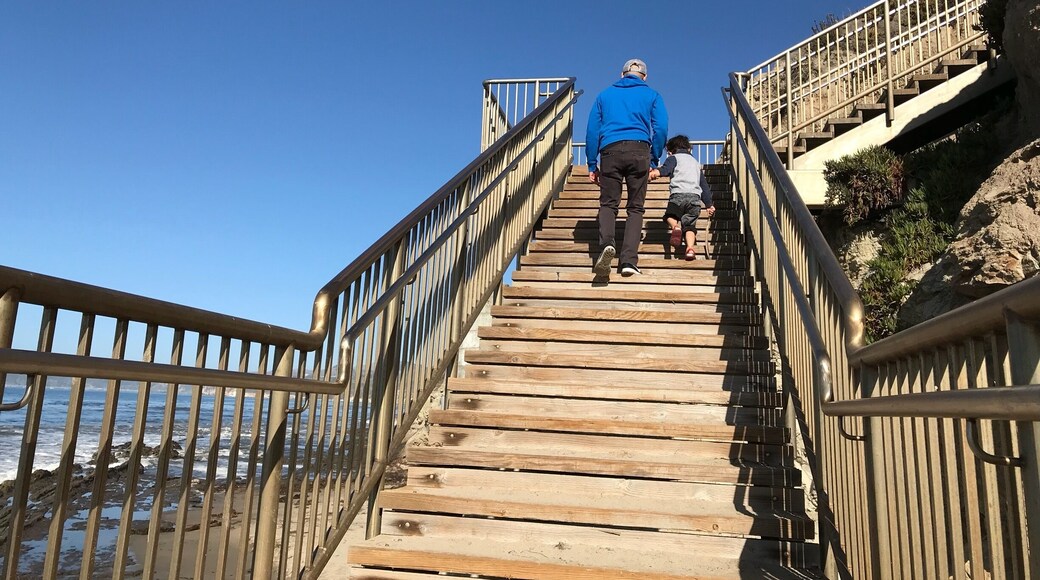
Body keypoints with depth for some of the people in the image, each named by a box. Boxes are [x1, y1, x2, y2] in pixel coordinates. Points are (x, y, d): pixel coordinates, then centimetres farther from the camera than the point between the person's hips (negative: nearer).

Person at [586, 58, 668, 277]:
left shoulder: (605, 94, 21)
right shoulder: (651, 95, 18)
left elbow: (592, 130, 14)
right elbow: (661, 128, 5)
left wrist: (592, 164, 15)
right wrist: (654, 161, 10)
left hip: (610, 151, 1)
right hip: (639, 150, 0)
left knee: (608, 203, 4)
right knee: (635, 207, 3)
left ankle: (606, 242, -26)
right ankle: (629, 260, -9)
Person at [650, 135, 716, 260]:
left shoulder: (674, 158, 17)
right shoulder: (696, 163, 34)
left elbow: (666, 169, -8)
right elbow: (704, 185, 31)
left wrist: (657, 172, -27)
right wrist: (709, 204, 33)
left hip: (678, 194, -4)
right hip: (695, 197, 4)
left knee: (670, 216, 17)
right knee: (689, 225, 4)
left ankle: (675, 227, -16)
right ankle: (690, 247, -22)